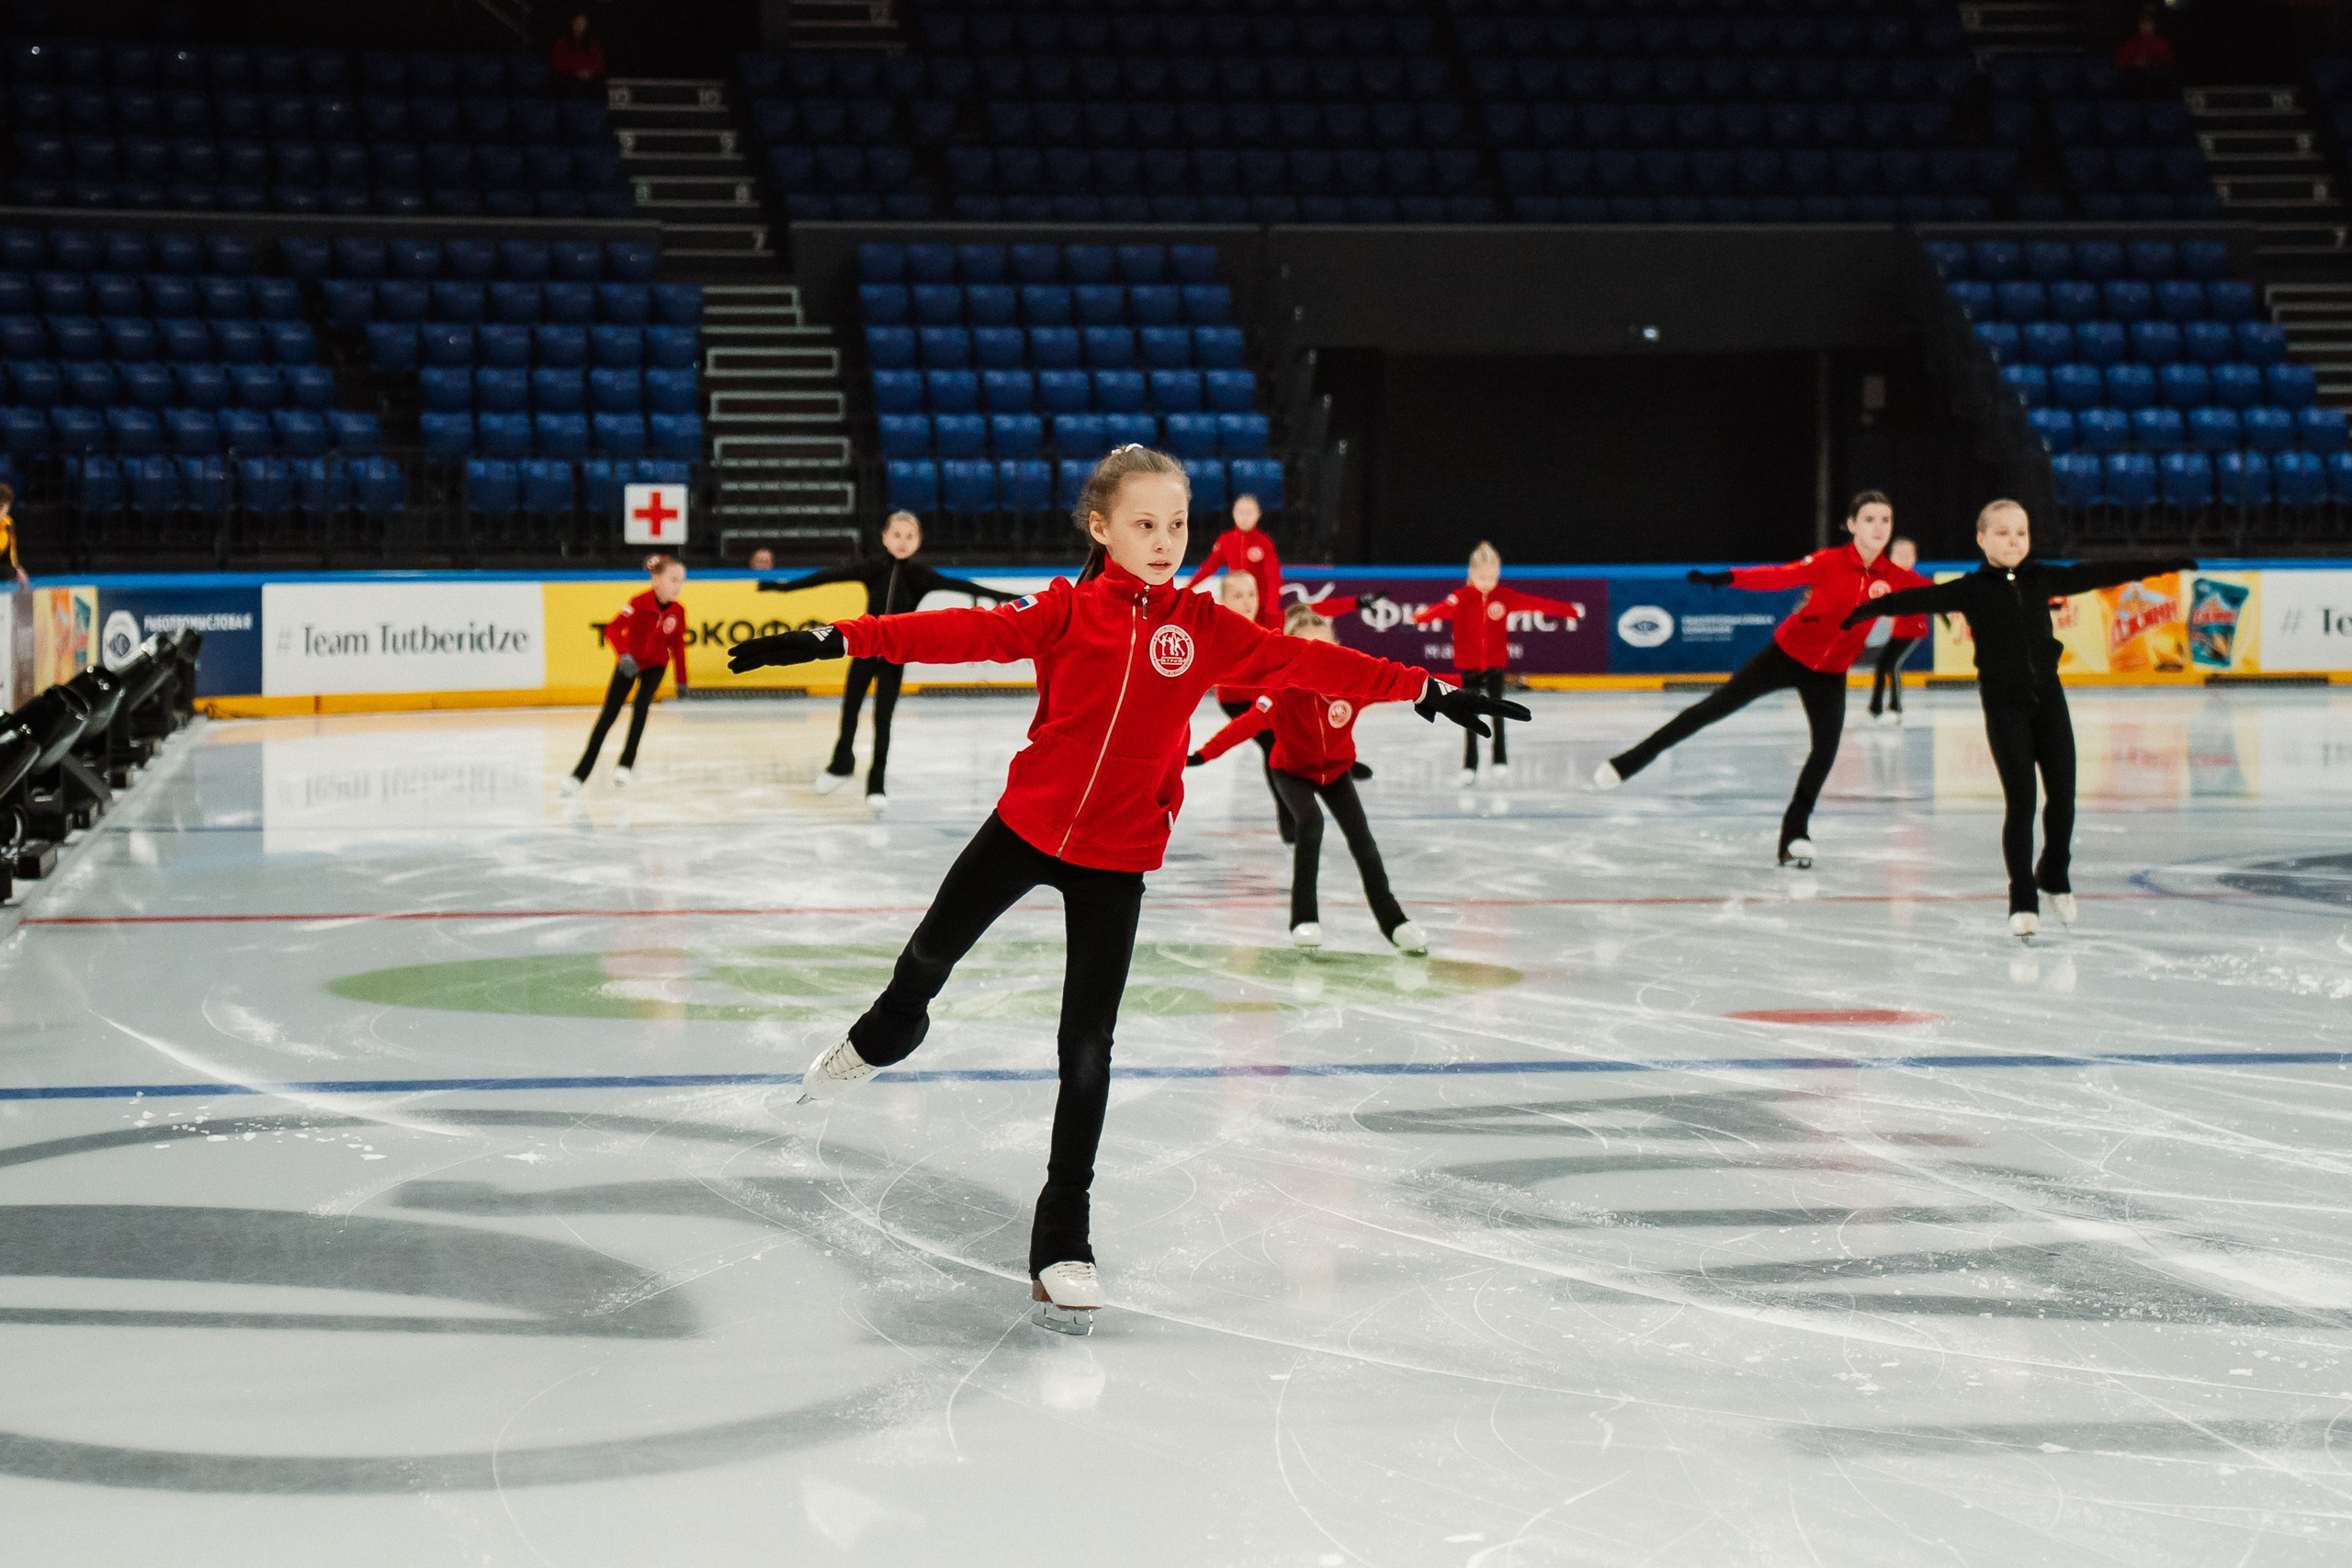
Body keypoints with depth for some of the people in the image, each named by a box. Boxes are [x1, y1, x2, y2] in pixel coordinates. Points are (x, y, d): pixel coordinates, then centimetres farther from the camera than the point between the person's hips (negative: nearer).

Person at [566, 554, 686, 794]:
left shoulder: (678, 611, -12)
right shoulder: (640, 603, -25)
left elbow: (677, 646, 1)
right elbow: (612, 629, -30)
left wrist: (682, 680, 5)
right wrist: (623, 654, -45)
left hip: (655, 665, 2)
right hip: (628, 663, -2)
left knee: (641, 706, -19)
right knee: (609, 713, -3)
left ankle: (626, 765, -9)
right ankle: (581, 772, 1)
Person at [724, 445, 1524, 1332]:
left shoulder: (1204, 628, -4)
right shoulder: (1065, 613, -8)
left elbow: (1305, 664, -5)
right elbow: (965, 633, -15)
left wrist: (1423, 690, -9)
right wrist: (838, 640, -24)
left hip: (1117, 858, 0)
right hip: (1027, 825, 0)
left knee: (1088, 1048, -2)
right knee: (933, 951, 19)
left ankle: (1062, 1238, 9)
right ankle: (889, 1033, 57)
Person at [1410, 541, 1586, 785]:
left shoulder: (1504, 596, -4)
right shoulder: (1461, 598, -10)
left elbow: (1535, 603, -6)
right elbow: (1442, 609, -25)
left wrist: (1570, 610, -10)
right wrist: (1421, 617, -41)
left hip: (1495, 665, 1)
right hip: (1467, 666, -1)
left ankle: (1501, 760, 13)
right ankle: (1469, 767, 11)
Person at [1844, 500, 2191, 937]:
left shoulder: (2042, 578, 6)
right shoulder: (1971, 589, -4)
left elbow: (2098, 574, 9)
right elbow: (1922, 599, -13)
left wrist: (2163, 565, 12)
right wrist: (1869, 608, -25)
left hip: (2048, 695, 4)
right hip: (2003, 704, -3)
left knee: (2062, 794, 4)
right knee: (2020, 799, -6)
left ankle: (2054, 875, 29)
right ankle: (2022, 900, 3)